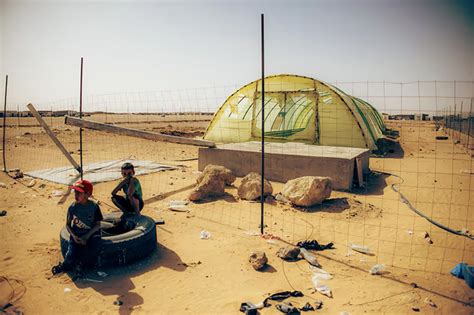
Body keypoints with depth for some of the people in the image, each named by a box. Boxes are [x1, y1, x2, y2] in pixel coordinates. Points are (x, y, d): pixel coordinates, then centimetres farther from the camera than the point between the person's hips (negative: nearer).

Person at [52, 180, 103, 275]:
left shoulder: (94, 207, -9)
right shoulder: (73, 207, -4)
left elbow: (98, 225, -5)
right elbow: (68, 224, 6)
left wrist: (86, 236, -16)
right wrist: (74, 236, -11)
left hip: (91, 233, -1)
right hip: (77, 234, 1)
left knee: (94, 251, -28)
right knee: (71, 255, -20)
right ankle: (66, 265, 15)